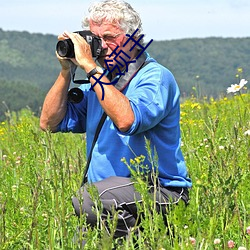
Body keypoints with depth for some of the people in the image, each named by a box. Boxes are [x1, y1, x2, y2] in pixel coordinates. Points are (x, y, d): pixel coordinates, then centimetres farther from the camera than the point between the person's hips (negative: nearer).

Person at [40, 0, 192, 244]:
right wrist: (66, 71, 2)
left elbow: (126, 121, -28)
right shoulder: (99, 79, 14)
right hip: (108, 190, 6)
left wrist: (90, 67, -22)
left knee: (87, 200, -32)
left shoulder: (156, 78, -8)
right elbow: (50, 123, 12)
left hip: (159, 192, -6)